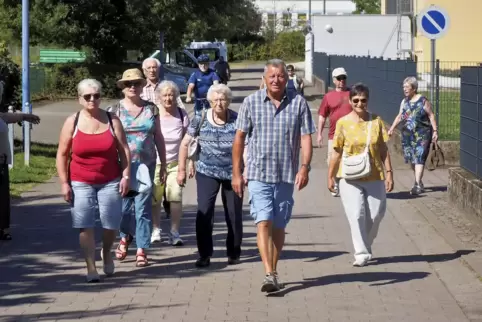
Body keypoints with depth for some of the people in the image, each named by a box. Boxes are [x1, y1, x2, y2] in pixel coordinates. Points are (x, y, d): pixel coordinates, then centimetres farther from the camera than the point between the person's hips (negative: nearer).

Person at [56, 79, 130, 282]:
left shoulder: (112, 120, 2)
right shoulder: (72, 122, 0)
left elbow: (124, 150, 3)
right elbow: (62, 154, 2)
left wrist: (126, 176, -5)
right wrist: (64, 183, -4)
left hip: (110, 182, 1)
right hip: (81, 183, -1)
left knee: (111, 224, 1)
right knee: (85, 227, -4)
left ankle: (106, 253, 31)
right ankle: (91, 268, 4)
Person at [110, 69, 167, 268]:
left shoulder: (151, 109, 6)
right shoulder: (115, 110, 2)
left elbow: (158, 138, 11)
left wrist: (163, 165, 10)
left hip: (145, 164, 1)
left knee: (143, 207, -2)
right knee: (123, 205, 5)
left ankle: (141, 250, 3)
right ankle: (125, 237, 33)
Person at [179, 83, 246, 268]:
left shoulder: (238, 121, -5)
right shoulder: (200, 120, -2)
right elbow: (185, 144, 5)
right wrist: (181, 169, 3)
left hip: (232, 173, 0)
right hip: (207, 173, 0)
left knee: (234, 214, 7)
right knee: (204, 212, -12)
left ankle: (233, 253, 25)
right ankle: (204, 254, -5)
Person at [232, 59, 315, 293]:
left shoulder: (298, 103, 1)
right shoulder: (251, 102, 1)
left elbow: (306, 138, -2)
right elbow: (239, 138, 6)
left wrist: (304, 167, -16)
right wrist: (236, 172, 4)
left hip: (287, 176, 1)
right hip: (258, 174, -1)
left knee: (279, 226, 10)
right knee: (263, 223, -12)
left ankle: (273, 270, 24)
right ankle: (269, 275, -19)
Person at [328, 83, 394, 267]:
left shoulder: (376, 121, 1)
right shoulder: (343, 123, -3)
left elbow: (383, 149, 5)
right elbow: (337, 152, 2)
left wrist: (389, 173, 0)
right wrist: (331, 176, 5)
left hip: (374, 176, 2)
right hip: (350, 178, -2)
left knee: (375, 214, 5)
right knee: (356, 215, -7)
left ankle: (365, 245, 30)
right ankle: (362, 253, 0)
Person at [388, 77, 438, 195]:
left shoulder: (423, 101, -7)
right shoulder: (404, 102, 9)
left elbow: (431, 116, -5)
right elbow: (399, 116, 15)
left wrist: (435, 131, -10)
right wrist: (392, 128, 5)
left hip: (422, 135, -6)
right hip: (407, 135, 6)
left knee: (419, 158, -13)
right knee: (410, 158, 9)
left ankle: (418, 184, -16)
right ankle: (418, 181, 27)